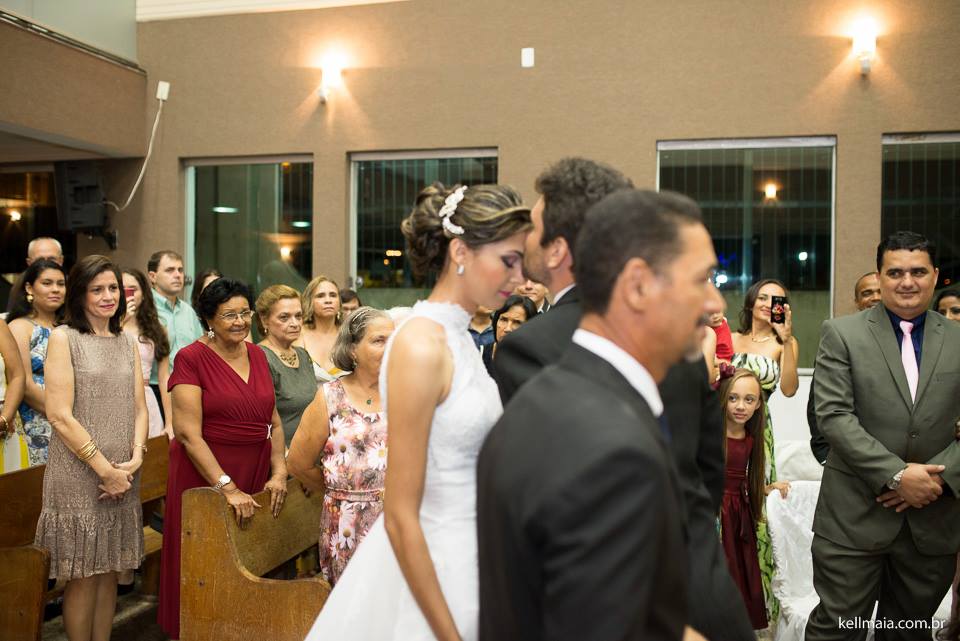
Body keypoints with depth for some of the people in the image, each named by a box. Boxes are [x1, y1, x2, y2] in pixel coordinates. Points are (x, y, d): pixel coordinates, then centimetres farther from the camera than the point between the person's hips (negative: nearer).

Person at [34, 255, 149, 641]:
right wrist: (105, 469, -14)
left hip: (123, 477, 5)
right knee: (82, 577, 2)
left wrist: (134, 459, -6)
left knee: (109, 573, 12)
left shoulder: (127, 342, 12)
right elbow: (60, 415, -13)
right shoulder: (63, 338, -6)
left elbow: (139, 408, 10)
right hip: (78, 476, -5)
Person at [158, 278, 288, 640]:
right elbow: (189, 434, -16)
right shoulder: (191, 358, -10)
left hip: (255, 477, 5)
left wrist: (279, 472, -3)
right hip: (204, 477, -5)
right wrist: (227, 487, -21)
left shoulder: (257, 355, 8)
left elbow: (274, 422, 11)